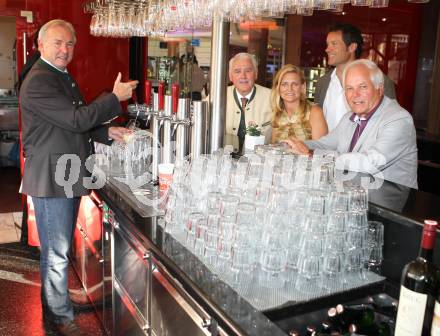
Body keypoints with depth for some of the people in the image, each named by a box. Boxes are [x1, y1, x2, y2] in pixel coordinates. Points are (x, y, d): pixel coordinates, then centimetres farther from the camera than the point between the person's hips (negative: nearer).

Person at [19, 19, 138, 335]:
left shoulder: (65, 77, 15)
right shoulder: (38, 81, -16)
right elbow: (76, 120, -23)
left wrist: (108, 132, 5)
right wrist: (115, 98, -14)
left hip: (69, 177, 9)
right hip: (51, 179, -9)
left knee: (59, 249, 20)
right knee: (57, 252, 3)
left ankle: (54, 302, 36)